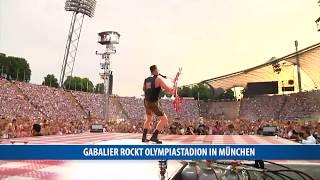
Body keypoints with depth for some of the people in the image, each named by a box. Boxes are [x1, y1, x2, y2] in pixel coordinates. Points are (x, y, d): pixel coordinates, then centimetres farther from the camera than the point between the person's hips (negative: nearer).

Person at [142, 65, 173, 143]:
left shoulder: (146, 79, 8)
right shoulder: (158, 79, -11)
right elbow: (169, 90, -13)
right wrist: (173, 89, 6)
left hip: (146, 102, 7)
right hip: (153, 103, -7)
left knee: (148, 119, 28)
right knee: (164, 119, 4)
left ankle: (144, 137, 25)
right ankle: (154, 136, -1)